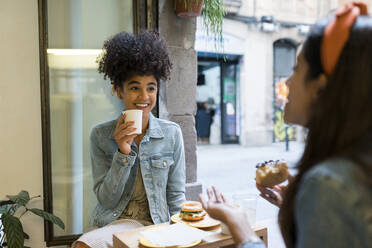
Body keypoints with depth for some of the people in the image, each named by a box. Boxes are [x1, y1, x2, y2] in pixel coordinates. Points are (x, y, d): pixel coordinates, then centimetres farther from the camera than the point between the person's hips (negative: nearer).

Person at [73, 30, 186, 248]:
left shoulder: (172, 133, -2)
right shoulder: (100, 135, -2)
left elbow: (176, 197, 3)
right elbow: (106, 200, -5)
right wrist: (123, 154, -17)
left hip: (158, 225, -1)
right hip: (117, 222, 2)